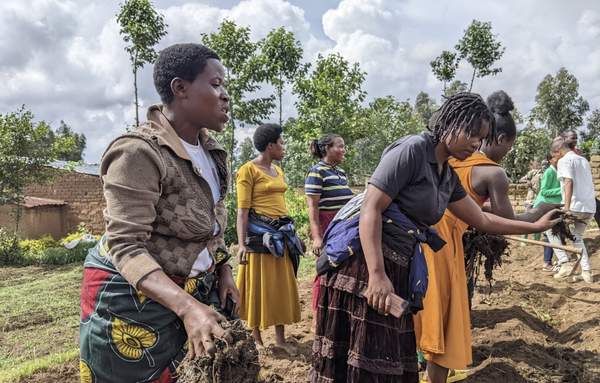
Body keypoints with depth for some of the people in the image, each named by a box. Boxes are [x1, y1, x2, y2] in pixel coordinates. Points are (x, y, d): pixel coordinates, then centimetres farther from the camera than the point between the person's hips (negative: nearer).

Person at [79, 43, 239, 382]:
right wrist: (186, 306, -38)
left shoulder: (209, 148, 3)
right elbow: (125, 246, -28)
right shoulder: (138, 152, -23)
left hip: (196, 286, 8)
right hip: (135, 296, -7)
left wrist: (223, 269, 5)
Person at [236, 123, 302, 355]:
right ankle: (256, 339, 17)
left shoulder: (278, 170, 15)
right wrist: (242, 243, -20)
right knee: (258, 285, 3)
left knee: (281, 285, 11)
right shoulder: (248, 169, -9)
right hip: (258, 232, -8)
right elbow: (242, 210, -13)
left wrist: (290, 233, 19)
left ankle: (280, 339, 22)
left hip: (281, 232, 8)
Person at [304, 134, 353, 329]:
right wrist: (317, 237, -18)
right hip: (327, 227, -7)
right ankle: (317, 320, 13)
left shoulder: (341, 172, 16)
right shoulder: (317, 172, -8)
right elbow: (312, 206, -13)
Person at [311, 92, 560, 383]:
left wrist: (536, 226, 32)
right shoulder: (411, 150, -11)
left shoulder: (449, 177, 16)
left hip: (397, 269, 9)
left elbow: (482, 220, 29)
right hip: (365, 263, -9)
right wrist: (376, 275, -25)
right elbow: (370, 209, -19)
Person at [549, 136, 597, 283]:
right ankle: (586, 272, 17)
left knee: (550, 229, 10)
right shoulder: (584, 160, 20)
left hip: (575, 207, -8)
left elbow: (569, 183, -18)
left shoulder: (564, 160, -6)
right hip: (590, 208, 8)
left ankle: (565, 263, -1)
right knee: (577, 237, 24)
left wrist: (566, 208, -24)